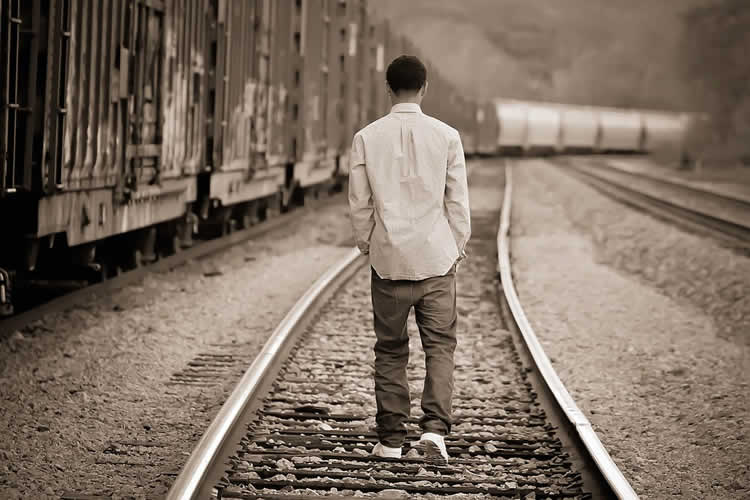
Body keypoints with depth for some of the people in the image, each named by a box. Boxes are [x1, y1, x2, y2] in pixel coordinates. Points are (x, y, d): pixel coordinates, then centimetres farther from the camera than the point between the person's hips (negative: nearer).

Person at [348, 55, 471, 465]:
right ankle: (434, 428, -12)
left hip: (388, 258, 1)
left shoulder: (367, 138, -3)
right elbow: (458, 201, 0)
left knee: (390, 350, 10)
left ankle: (391, 441, 12)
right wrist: (457, 248, 11)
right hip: (436, 258, -1)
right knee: (439, 345, 5)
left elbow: (359, 202, 2)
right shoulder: (446, 137, -4)